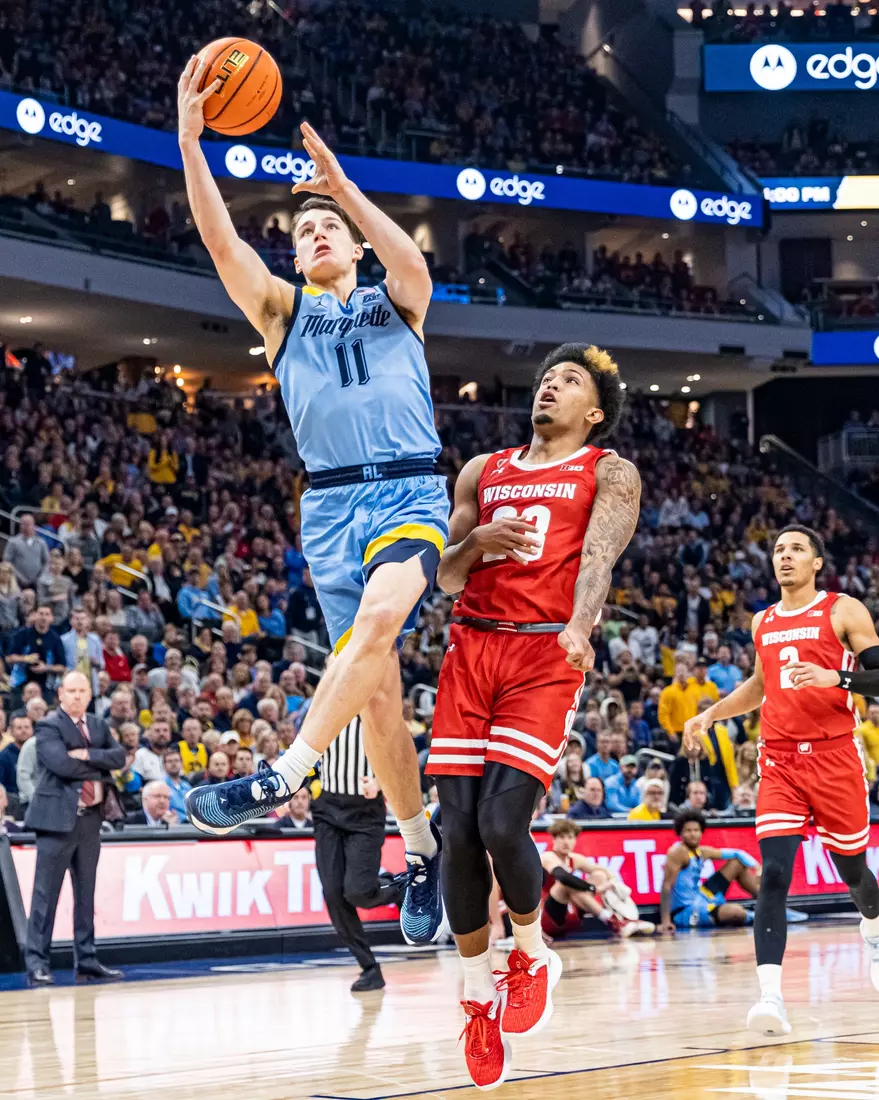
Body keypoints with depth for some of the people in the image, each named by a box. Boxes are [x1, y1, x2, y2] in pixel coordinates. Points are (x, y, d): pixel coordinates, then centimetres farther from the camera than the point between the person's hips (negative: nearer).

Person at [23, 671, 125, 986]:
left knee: (86, 894, 10)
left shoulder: (99, 727, 16)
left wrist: (89, 755, -14)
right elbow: (61, 763, -20)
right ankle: (36, 962, -5)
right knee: (46, 893, -7)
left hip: (90, 818, 7)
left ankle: (86, 962, 15)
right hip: (58, 818, -7)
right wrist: (99, 770, -10)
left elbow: (119, 756, 1)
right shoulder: (48, 726, -5)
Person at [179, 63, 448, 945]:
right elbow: (222, 244, 1)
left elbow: (415, 267, -10)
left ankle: (284, 776, -38)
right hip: (332, 503, 2)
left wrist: (344, 186, -16)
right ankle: (422, 848, 9)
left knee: (377, 617, -31)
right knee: (376, 683, -2)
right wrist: (190, 139, -11)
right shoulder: (282, 314, 17)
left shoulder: (394, 305, 15)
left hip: (410, 491, -2)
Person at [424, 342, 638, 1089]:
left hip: (546, 657, -4)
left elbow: (599, 556, -12)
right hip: (471, 650, 4)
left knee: (503, 825, -17)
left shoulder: (611, 475, 7)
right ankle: (478, 992, 14)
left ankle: (534, 955, 12)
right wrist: (477, 542, -4)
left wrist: (579, 625, -32)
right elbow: (445, 577, 19)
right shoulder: (483, 472, 21)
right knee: (458, 836, -2)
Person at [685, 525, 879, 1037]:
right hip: (780, 760, 3)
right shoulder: (763, 622, 15)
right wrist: (711, 714, 21)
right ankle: (772, 995, -23)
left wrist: (836, 678, -24)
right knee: (774, 875, -13)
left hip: (834, 756, -3)